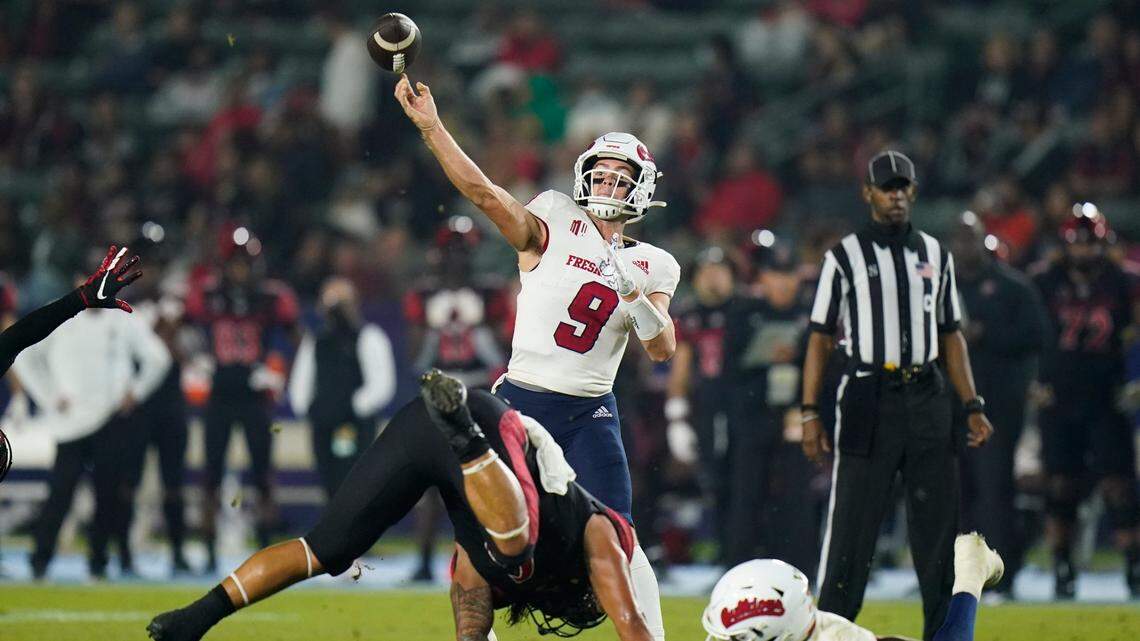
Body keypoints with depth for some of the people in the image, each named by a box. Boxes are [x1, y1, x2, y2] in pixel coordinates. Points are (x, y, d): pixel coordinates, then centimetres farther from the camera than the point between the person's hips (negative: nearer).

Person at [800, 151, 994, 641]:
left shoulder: (934, 254, 14)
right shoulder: (845, 256, 2)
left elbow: (951, 336, 16)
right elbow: (821, 337, 1)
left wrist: (972, 407, 8)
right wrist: (809, 414, -7)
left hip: (927, 400, 4)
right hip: (868, 399, -4)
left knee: (939, 522, 3)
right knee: (851, 524, -6)